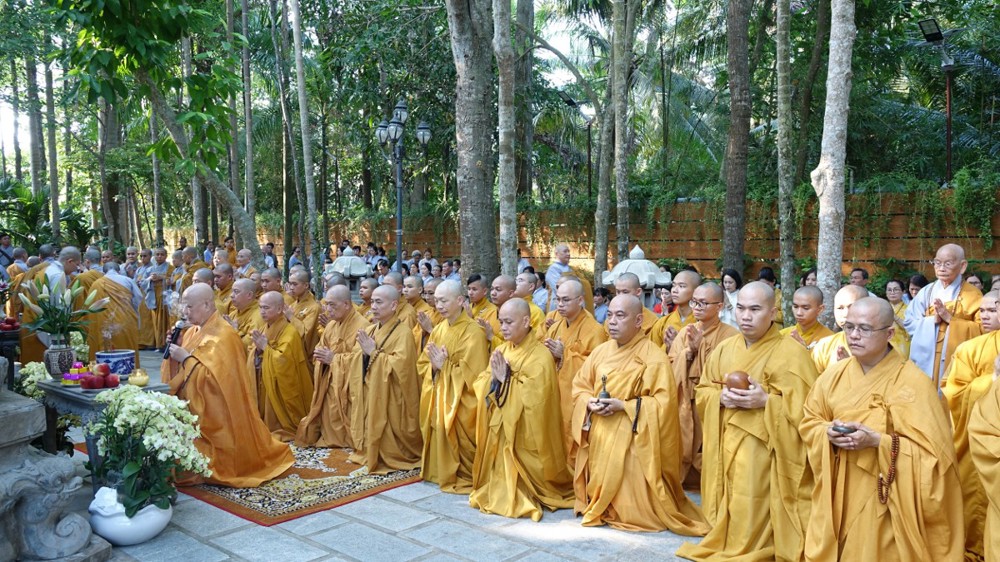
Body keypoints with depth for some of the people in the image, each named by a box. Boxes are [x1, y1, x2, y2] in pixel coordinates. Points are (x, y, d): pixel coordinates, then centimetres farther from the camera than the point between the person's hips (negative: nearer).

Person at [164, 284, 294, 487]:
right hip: (192, 409, 9)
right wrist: (175, 349, -4)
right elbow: (179, 370, 13)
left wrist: (186, 357, -22)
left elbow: (214, 376, -26)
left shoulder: (223, 335, -17)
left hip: (214, 415, -9)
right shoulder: (193, 332, 10)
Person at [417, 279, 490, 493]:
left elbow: (473, 373, -19)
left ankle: (464, 478, 13)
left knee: (455, 440, -4)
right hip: (437, 396, 7)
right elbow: (422, 364, 12)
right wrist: (433, 366, -9)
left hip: (460, 401, -7)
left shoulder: (473, 332, -14)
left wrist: (445, 365, -15)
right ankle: (441, 472, 26)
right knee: (438, 434, 9)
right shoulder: (438, 330, 9)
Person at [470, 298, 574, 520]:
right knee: (499, 466, 9)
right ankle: (497, 492, 28)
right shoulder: (501, 350, 8)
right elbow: (480, 385, 7)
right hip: (498, 425, 6)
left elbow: (535, 397, -23)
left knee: (518, 471, -3)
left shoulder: (540, 356, -15)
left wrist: (506, 380, -17)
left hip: (524, 431, -6)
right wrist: (494, 378, -15)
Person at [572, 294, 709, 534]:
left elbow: (664, 402, -17)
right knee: (600, 486, 9)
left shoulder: (653, 357, -12)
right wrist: (590, 402, -9)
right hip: (597, 434, 5)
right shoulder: (601, 351, 8)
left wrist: (624, 406, -22)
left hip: (630, 438, -5)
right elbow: (579, 386, 14)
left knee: (631, 509, -8)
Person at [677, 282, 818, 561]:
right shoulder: (724, 349, 8)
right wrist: (721, 397, -8)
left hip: (763, 448, -5)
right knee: (731, 509, 12)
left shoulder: (791, 353, -10)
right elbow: (702, 391, 13)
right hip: (727, 444, 5)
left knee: (752, 514, -5)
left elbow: (803, 405, -12)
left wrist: (765, 401, -23)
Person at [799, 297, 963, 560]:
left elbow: (931, 450, -15)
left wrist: (876, 441, -25)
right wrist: (829, 432, -13)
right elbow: (809, 423, 9)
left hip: (884, 501, -4)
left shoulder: (912, 382, -14)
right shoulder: (833, 375, 1)